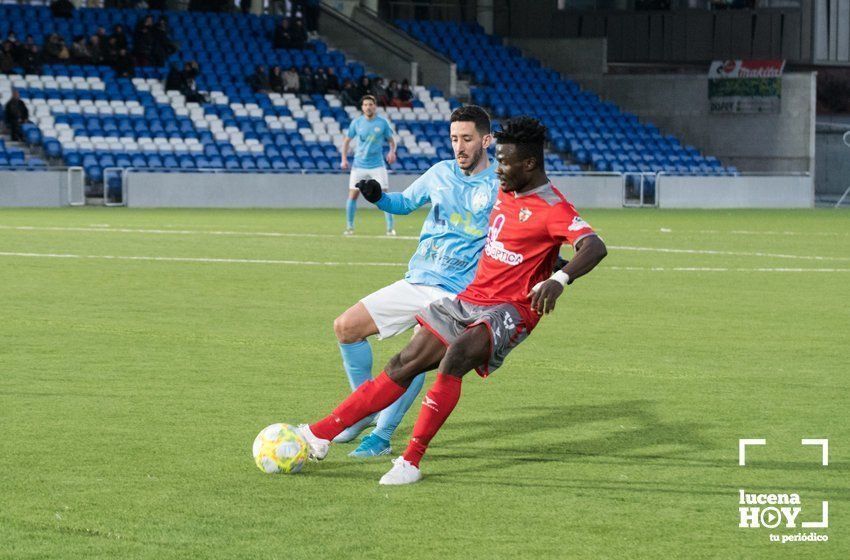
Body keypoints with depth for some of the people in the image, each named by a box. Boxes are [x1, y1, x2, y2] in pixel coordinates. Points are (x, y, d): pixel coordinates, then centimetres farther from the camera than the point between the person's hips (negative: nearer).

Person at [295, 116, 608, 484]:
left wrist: (559, 280, -46)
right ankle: (320, 435, 8)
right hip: (470, 299, 8)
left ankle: (411, 462, -30)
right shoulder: (505, 192, 11)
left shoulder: (553, 209, -15)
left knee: (454, 358, -33)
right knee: (403, 365, 4)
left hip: (509, 311, -8)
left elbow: (595, 247, -30)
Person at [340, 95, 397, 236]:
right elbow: (347, 140, 10)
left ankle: (390, 227, -2)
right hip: (359, 165, 1)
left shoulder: (382, 122, -2)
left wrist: (392, 151, -13)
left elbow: (391, 139, 8)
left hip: (377, 165, -1)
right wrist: (344, 159, 1)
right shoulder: (356, 123, 0)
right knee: (353, 195, -1)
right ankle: (349, 227, 12)